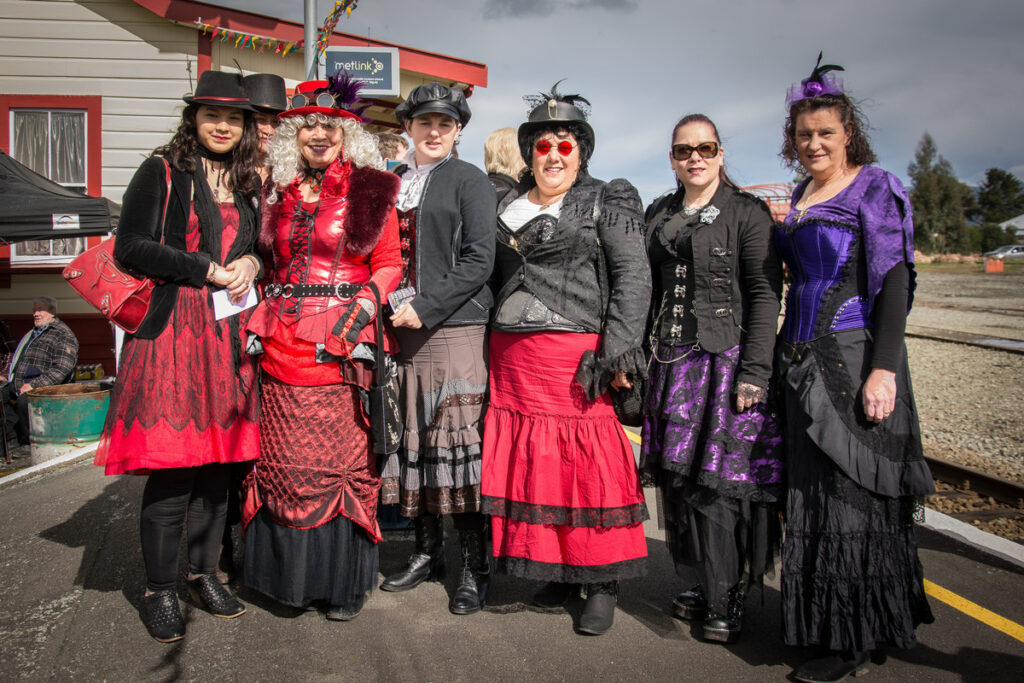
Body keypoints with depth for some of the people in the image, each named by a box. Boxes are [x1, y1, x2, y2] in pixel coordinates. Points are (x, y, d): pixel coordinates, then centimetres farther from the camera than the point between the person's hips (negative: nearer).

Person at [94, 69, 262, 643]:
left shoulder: (245, 185, 17)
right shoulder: (161, 172, 2)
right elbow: (132, 248, -7)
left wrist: (252, 263, 1)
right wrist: (206, 270, -11)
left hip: (229, 335, 5)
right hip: (171, 331, -5)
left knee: (219, 456, 7)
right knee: (171, 463, -4)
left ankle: (205, 571, 23)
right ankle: (160, 590, 9)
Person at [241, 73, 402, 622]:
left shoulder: (370, 190, 4)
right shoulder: (280, 193, 16)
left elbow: (390, 263, 2)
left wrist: (362, 306, -13)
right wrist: (261, 320, 9)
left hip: (341, 345, -4)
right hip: (282, 344, 4)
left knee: (342, 460, -1)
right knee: (285, 460, 6)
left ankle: (344, 579, 12)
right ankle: (289, 572, 20)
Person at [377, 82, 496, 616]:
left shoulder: (469, 180, 2)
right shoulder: (393, 183, 18)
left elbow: (478, 260, -7)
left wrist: (425, 308, -14)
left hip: (454, 329, -5)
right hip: (400, 330, 6)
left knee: (460, 443, -6)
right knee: (412, 440, 9)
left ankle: (474, 567, 4)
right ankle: (428, 551, 24)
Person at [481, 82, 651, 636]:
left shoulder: (606, 202, 4)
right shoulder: (507, 206, 18)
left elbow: (633, 277, -5)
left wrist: (619, 351, -15)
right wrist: (492, 347, 15)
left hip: (574, 352, -5)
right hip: (512, 356, 5)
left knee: (585, 462, -5)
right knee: (527, 461, 6)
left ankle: (601, 584, 8)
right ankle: (556, 570, 21)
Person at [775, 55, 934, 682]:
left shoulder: (875, 190, -5)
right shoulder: (802, 197, 15)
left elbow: (895, 282, -11)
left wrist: (884, 368, -19)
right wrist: (789, 357, 14)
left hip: (854, 357, -7)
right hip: (804, 361, 7)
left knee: (851, 491, -2)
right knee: (813, 490, 11)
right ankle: (820, 620, 24)